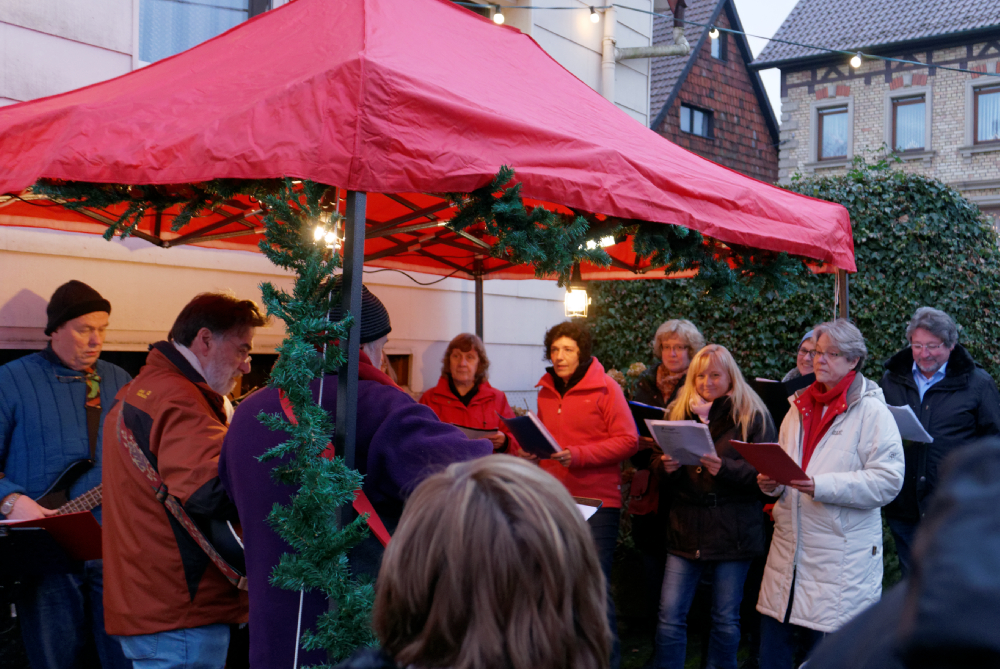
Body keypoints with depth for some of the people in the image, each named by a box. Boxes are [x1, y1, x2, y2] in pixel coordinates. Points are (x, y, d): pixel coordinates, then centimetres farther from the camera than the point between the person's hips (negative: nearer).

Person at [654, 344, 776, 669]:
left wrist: (724, 468, -25)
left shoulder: (753, 416, -2)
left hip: (732, 530, -3)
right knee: (670, 615, 0)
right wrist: (668, 468, -7)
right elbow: (667, 482, 16)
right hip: (686, 529, 3)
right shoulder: (680, 412, 10)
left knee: (726, 619, 8)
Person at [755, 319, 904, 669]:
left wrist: (822, 486, -23)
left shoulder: (871, 411, -6)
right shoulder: (801, 407, 14)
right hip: (790, 546, 6)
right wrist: (772, 482, 1)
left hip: (841, 558, -6)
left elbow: (888, 479, -16)